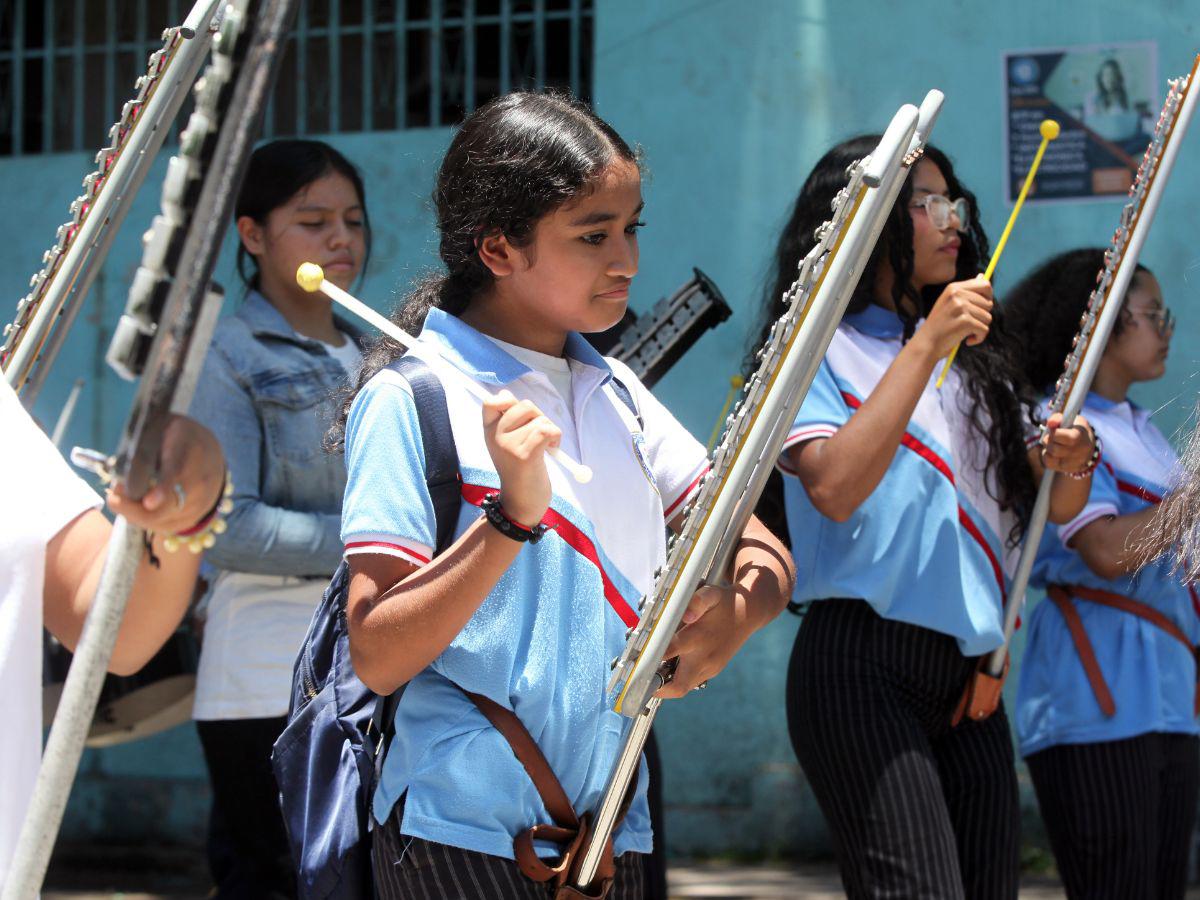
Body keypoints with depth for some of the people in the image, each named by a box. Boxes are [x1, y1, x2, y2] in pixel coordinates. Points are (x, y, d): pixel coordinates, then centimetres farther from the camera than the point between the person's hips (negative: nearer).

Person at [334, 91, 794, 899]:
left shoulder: (613, 391, 10)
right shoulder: (411, 399, -10)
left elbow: (763, 557, 9)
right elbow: (378, 657, -15)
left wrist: (734, 611, -13)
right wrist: (512, 518, -26)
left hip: (611, 828, 6)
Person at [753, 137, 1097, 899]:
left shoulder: (975, 360, 19)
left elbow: (1056, 507, 16)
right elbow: (835, 488, -19)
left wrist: (1070, 464, -8)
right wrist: (925, 345, -19)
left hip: (969, 670, 7)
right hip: (863, 663, -7)